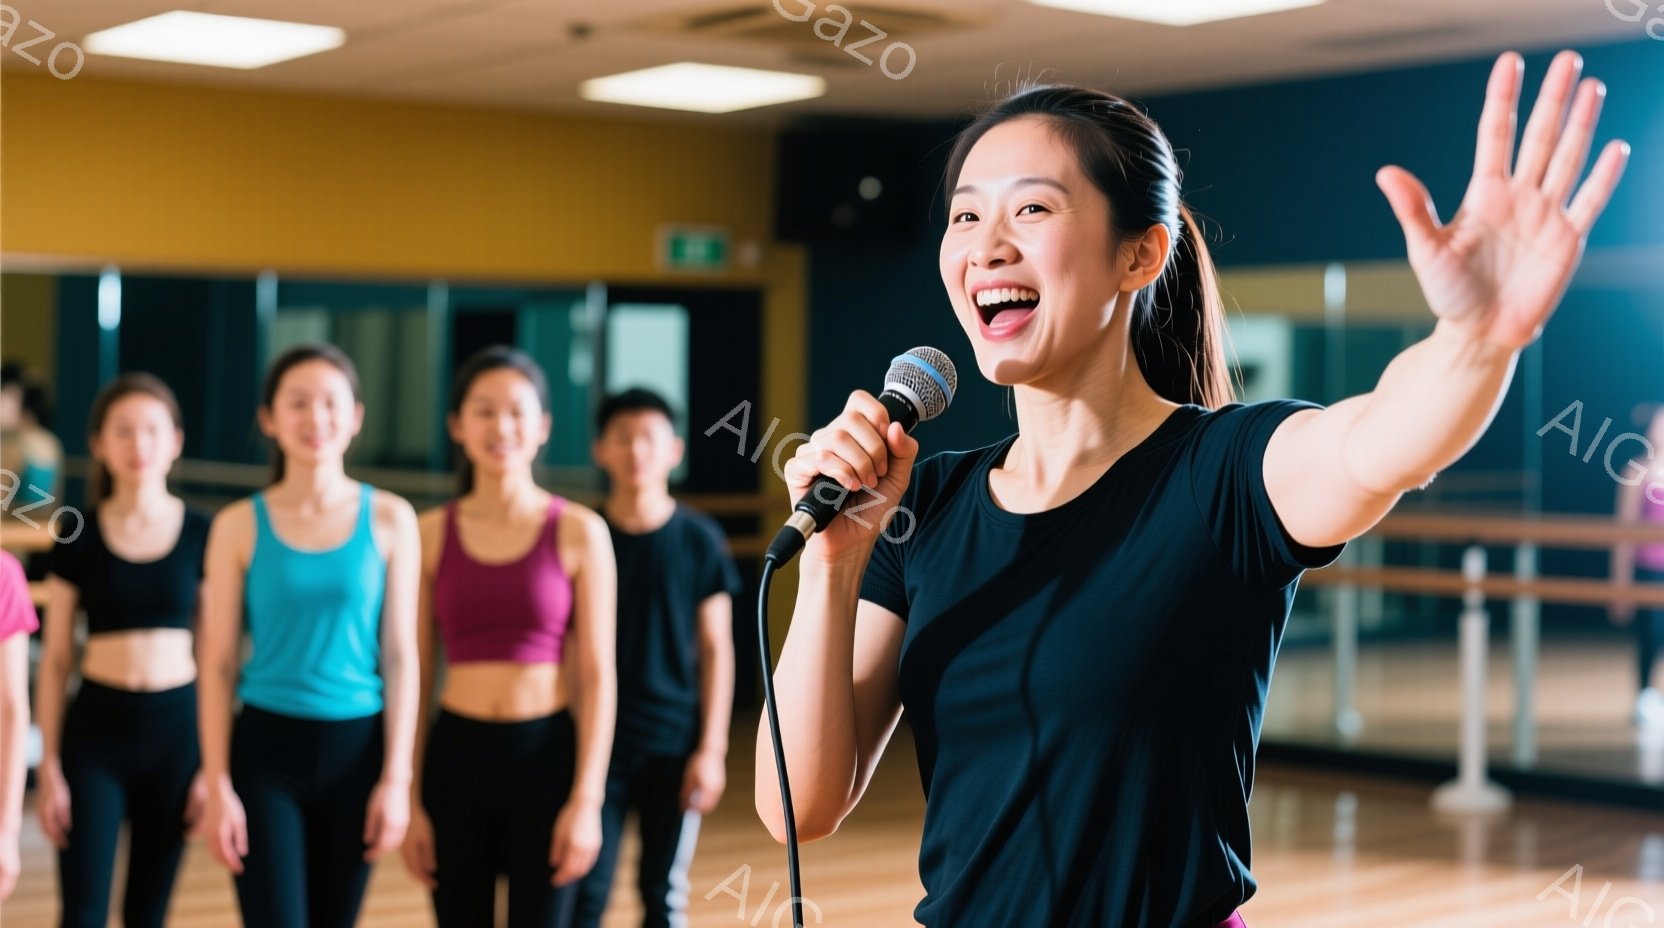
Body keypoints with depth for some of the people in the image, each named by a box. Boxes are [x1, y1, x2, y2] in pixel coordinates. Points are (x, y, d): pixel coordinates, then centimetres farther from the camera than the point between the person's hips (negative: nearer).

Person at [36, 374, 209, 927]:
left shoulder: (202, 536, 0)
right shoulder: (79, 540, -2)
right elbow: (55, 660, 1)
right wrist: (49, 766, -2)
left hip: (176, 727, 1)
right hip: (96, 728, -1)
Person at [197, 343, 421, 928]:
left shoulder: (389, 519, 0)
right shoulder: (239, 525, -2)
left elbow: (400, 655, 1)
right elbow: (217, 665, -1)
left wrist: (396, 777, -4)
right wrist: (218, 786, -5)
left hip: (355, 749, 2)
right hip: (267, 749, -1)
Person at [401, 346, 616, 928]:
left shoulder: (579, 533, -2)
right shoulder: (430, 534, 3)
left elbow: (596, 676, -2)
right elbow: (413, 676, 5)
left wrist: (587, 800, -9)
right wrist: (409, 800, 2)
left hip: (545, 755, -2)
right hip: (456, 756, 2)